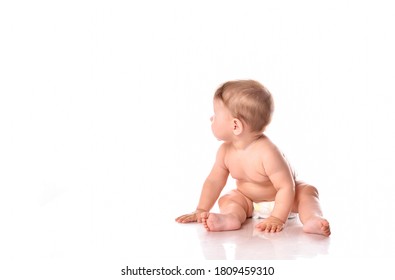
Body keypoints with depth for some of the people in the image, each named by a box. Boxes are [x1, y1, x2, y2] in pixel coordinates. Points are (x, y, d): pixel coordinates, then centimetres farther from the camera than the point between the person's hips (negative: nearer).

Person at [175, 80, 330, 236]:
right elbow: (214, 180, -4)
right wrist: (201, 211, -9)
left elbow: (286, 186, -37)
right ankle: (231, 217, -45)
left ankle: (313, 219, -46)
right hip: (248, 200, 5)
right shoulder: (226, 151, -16)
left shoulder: (267, 153, -37)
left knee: (306, 191, -26)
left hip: (279, 198, -5)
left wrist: (277, 219, -43)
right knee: (226, 200, -18)